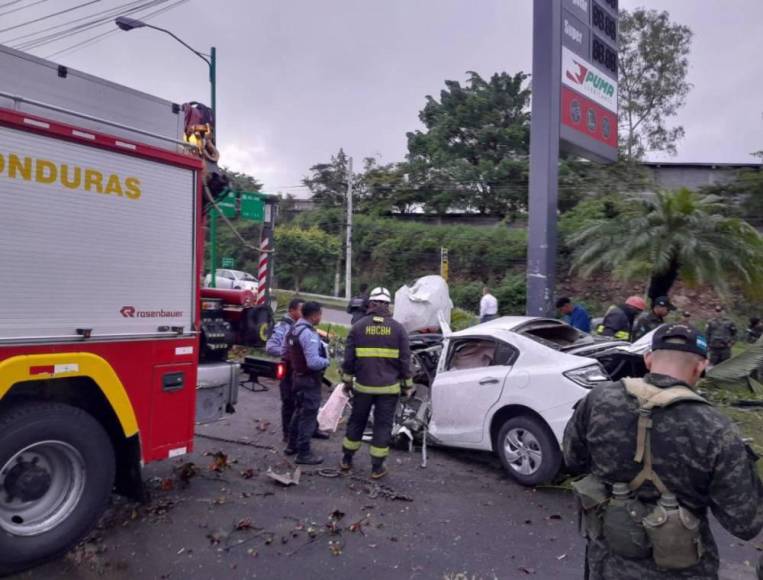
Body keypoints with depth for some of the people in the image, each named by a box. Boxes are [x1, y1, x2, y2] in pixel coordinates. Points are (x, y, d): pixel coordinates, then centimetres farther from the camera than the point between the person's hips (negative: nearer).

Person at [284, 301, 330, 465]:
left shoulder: (294, 329, 6)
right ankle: (304, 453, 8)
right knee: (308, 415, 0)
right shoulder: (309, 334, -25)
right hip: (310, 379, -10)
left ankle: (292, 445, 33)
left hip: (298, 376, 10)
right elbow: (314, 363, -29)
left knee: (299, 412, 22)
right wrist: (326, 361, -12)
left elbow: (288, 353, 17)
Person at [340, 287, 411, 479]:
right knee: (383, 425, 8)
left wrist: (347, 380, 11)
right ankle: (377, 467, 14)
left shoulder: (358, 327, -2)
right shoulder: (398, 328, -3)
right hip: (389, 387, -1)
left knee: (356, 422, 17)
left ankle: (346, 460, 29)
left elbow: (348, 358, 0)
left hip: (363, 386, 1)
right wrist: (405, 384, 9)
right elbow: (405, 360, -1)